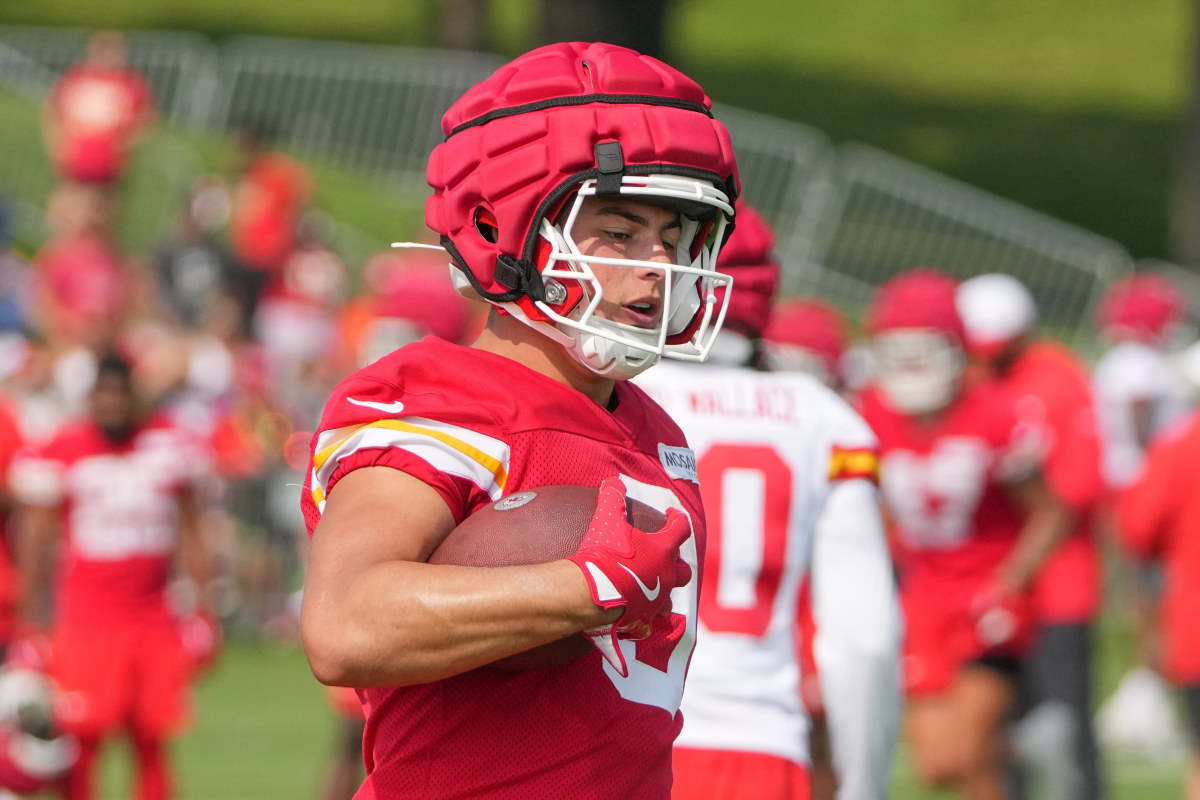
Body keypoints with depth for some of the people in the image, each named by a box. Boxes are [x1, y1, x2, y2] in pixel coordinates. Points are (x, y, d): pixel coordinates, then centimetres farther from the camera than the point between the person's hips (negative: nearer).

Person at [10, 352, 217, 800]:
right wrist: (32, 625, 0)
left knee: (151, 745, 3)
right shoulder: (61, 453, -3)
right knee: (81, 743, -8)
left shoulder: (170, 446, 7)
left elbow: (190, 533, 15)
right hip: (86, 623, -3)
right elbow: (36, 541, 2)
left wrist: (201, 610, 11)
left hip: (154, 620, 3)